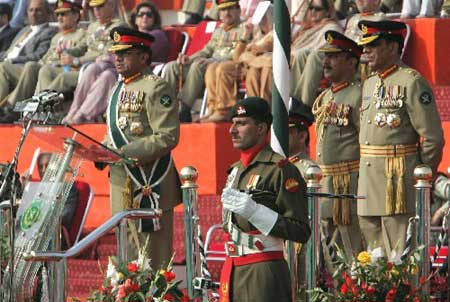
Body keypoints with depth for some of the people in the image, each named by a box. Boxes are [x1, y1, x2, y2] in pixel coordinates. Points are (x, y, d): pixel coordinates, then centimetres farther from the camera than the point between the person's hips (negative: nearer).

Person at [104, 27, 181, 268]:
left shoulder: (156, 88, -12)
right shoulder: (119, 88, 17)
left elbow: (168, 138, -19)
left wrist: (126, 154, -23)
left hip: (148, 185, -9)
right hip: (121, 183, 9)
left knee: (152, 260, -5)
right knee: (127, 252, 13)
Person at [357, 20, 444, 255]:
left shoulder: (411, 83, -8)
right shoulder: (369, 84, 17)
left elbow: (433, 139, -11)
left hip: (398, 175, -8)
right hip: (367, 178, 8)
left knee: (401, 256, -9)